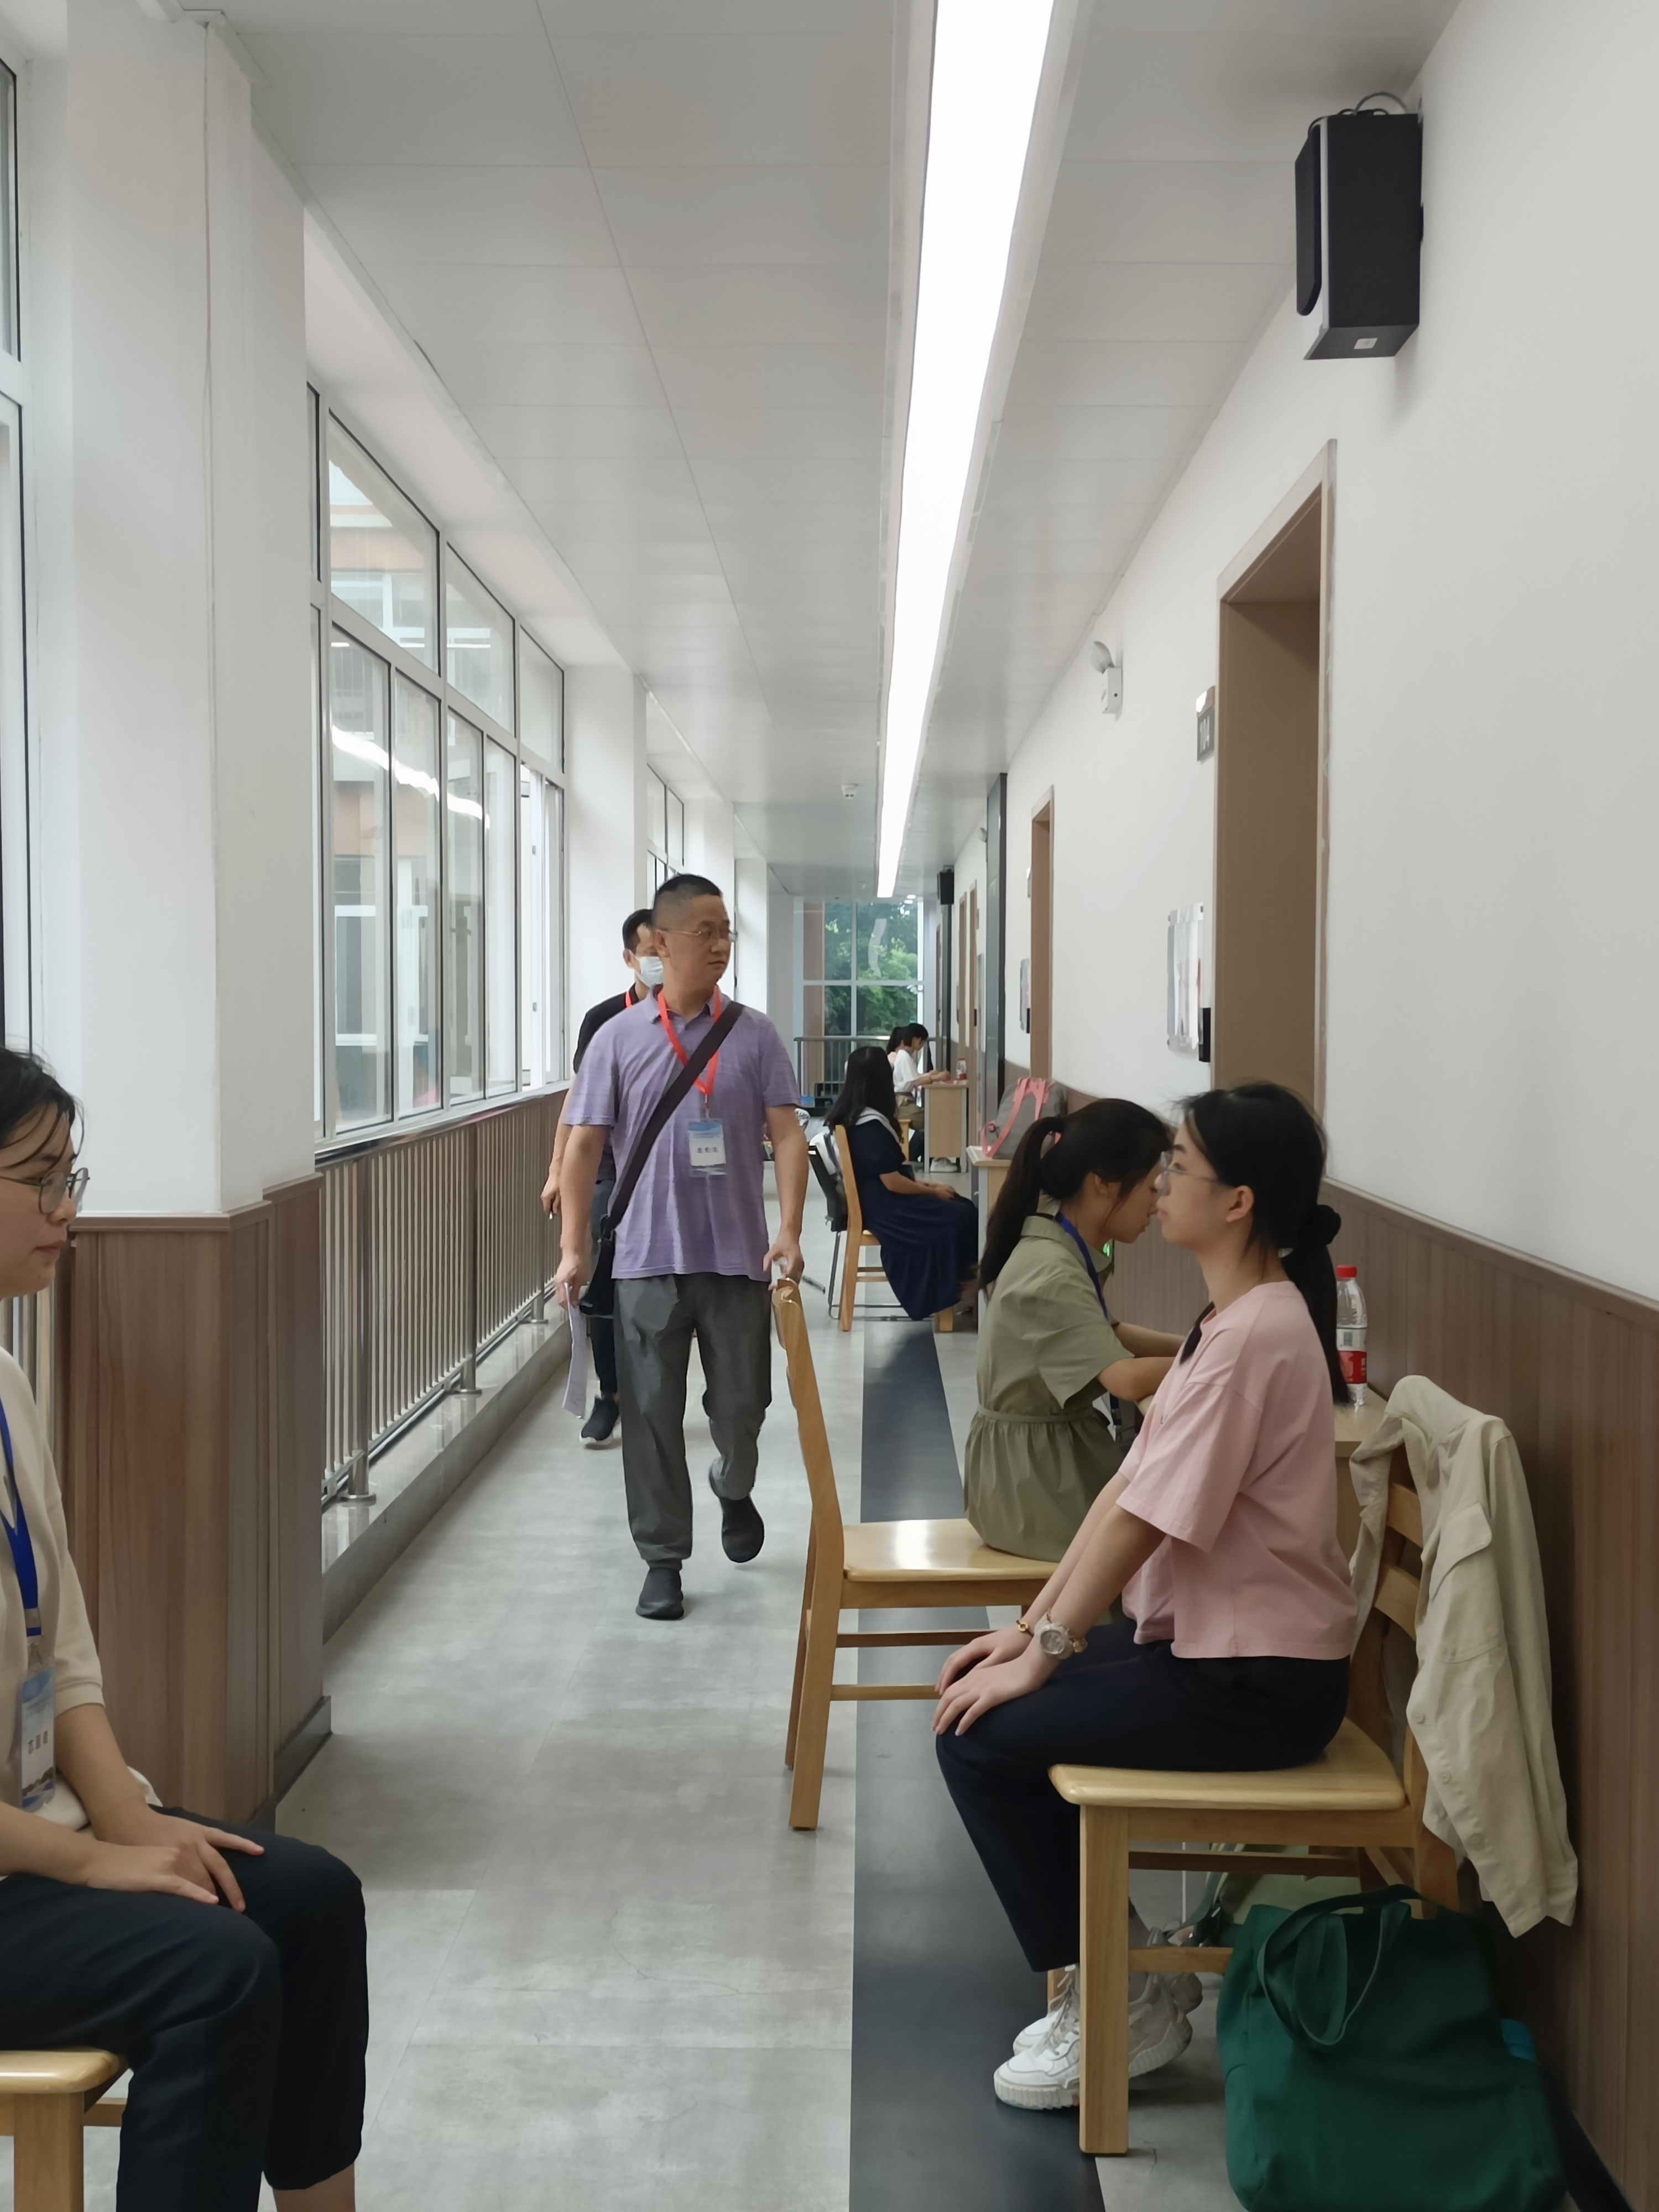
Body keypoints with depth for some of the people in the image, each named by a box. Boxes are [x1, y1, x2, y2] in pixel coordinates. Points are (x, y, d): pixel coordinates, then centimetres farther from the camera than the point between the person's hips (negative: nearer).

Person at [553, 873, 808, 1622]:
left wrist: (789, 1230, -14)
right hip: (647, 1258, 0)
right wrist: (573, 1247, -4)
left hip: (737, 1254, 0)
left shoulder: (754, 1035, 2)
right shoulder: (618, 1039, 2)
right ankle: (663, 1558, 16)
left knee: (742, 1402, 8)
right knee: (651, 1413, 3)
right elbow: (583, 1146, 3)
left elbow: (786, 1136, -1)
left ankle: (735, 1489, 41)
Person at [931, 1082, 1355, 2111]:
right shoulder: (1233, 1317, 10)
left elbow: (1142, 1521, -22)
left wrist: (1043, 1653, -12)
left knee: (981, 1734, -9)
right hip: (1208, 1641, 10)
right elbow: (1127, 1486, 9)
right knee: (985, 1698, 7)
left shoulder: (1254, 1337, -23)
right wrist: (1030, 1626, 7)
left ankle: (1120, 2008, 7)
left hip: (1254, 1683, -10)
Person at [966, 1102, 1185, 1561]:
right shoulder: (1053, 1275, -25)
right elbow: (1127, 1378, -33)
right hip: (1033, 1485, -8)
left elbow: (1106, 1336, 17)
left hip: (1052, 1456, 8)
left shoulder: (1060, 1250, 4)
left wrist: (1193, 1346, 4)